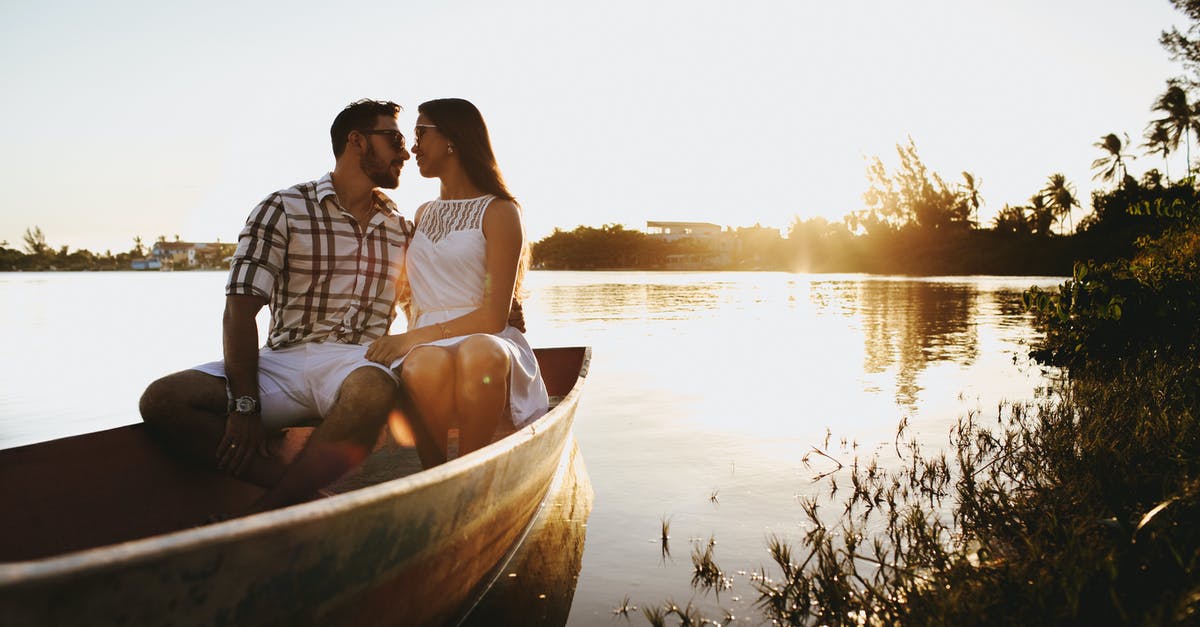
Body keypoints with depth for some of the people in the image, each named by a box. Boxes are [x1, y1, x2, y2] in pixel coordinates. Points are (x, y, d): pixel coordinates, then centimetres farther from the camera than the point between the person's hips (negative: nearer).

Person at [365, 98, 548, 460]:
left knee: (479, 353, -41)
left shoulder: (498, 212, 4)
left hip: (487, 342, -3)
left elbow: (493, 318, -6)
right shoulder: (423, 215, 25)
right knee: (426, 365, -36)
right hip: (426, 346, 3)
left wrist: (410, 339, -12)